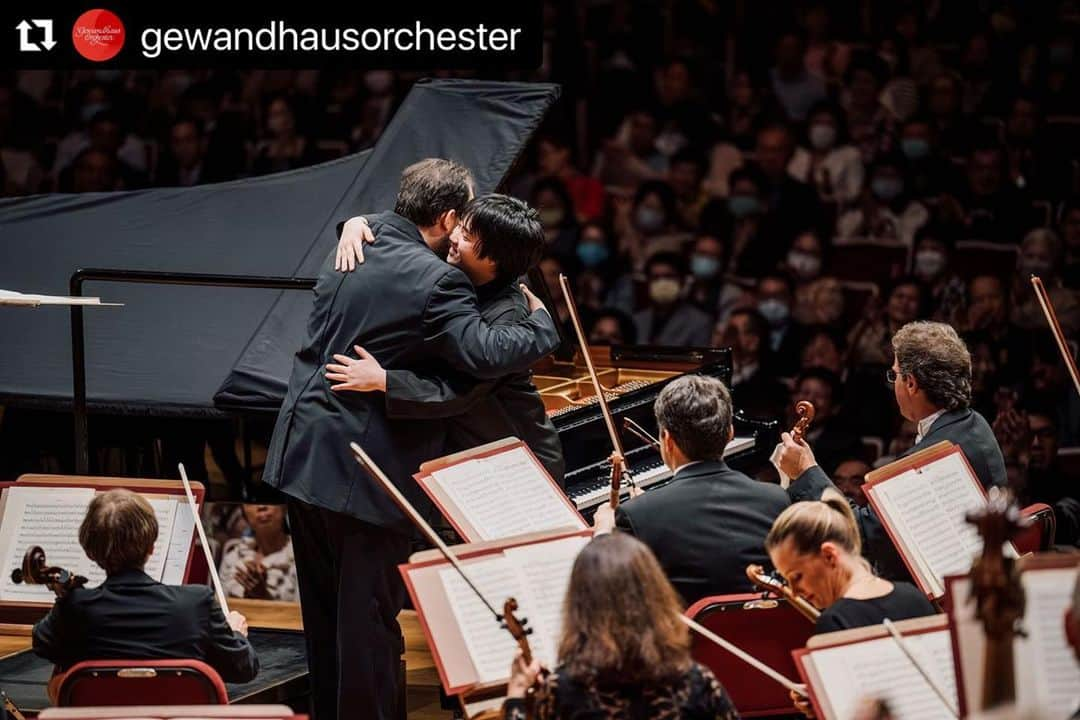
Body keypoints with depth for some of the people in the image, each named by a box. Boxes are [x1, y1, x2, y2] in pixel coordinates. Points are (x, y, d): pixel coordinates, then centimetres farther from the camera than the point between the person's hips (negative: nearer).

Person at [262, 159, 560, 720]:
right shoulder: (434, 281, -19)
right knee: (370, 620, 2)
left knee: (324, 613, 20)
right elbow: (483, 355, -27)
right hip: (367, 473, -8)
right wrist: (541, 321, -11)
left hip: (303, 457, 8)